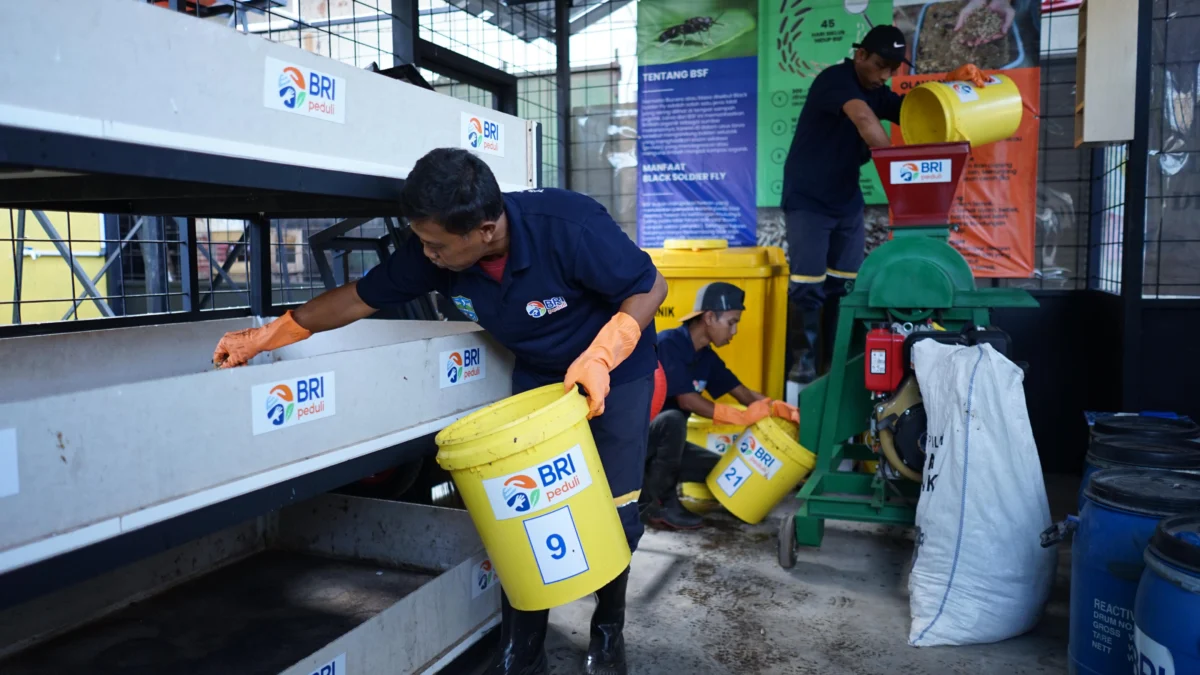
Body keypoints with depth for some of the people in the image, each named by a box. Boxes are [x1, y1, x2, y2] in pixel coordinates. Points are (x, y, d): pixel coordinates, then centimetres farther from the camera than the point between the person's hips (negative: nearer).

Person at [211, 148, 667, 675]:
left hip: (614, 372, -4)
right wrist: (268, 335, -4)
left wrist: (600, 357, -37)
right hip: (538, 375, 4)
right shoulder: (431, 252, -20)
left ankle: (608, 631, 24)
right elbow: (361, 297, -6)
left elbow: (650, 289, -23)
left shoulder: (570, 228, -35)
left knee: (613, 512, -3)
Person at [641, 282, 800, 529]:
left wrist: (787, 411, -12)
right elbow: (687, 400, -27)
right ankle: (655, 501, -17)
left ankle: (649, 480, 6)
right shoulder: (668, 344, -21)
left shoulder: (707, 357, 3)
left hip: (664, 440, 8)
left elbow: (744, 393, 3)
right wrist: (744, 417, -26)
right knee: (673, 419, -37)